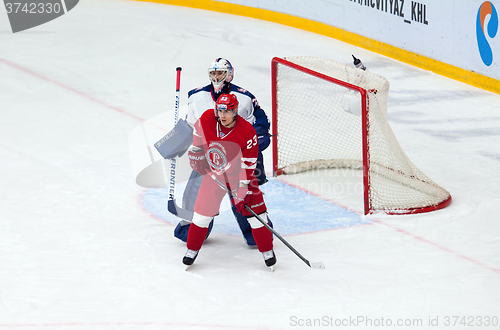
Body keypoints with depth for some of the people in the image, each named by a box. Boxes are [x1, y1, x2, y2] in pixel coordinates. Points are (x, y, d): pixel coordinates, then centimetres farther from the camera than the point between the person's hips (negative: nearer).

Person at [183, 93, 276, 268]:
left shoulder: (247, 132, -28)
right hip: (213, 174, 2)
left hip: (239, 174, -2)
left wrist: (242, 191, -26)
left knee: (254, 210, -5)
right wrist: (195, 152, 10)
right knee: (202, 211, -1)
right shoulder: (207, 118, -18)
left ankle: (267, 251, 12)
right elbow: (198, 132, 8)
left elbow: (247, 166, -24)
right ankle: (192, 250, 17)